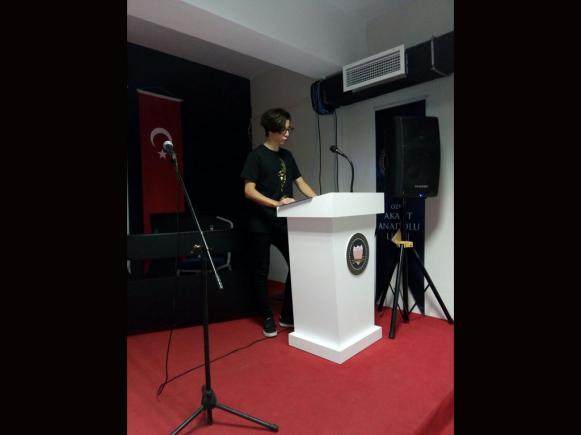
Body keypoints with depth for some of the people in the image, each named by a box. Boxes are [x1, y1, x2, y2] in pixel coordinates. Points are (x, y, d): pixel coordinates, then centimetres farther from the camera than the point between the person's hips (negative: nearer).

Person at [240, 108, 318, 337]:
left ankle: (287, 315, 19)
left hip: (283, 223, 6)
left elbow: (301, 183, 13)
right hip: (261, 225, -6)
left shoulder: (287, 156, 12)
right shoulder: (256, 155, -7)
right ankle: (268, 318, 21)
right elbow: (249, 191, -13)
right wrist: (276, 203, -25)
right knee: (262, 271, 5)